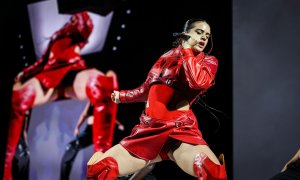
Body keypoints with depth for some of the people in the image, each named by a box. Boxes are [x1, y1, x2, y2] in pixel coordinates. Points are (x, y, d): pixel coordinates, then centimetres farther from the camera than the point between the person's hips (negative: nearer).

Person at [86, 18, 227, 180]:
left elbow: (198, 81, -12)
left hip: (181, 130, -3)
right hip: (149, 130, 4)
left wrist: (186, 49, 0)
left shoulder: (209, 61, 11)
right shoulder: (166, 57, 18)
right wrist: (121, 96, 42)